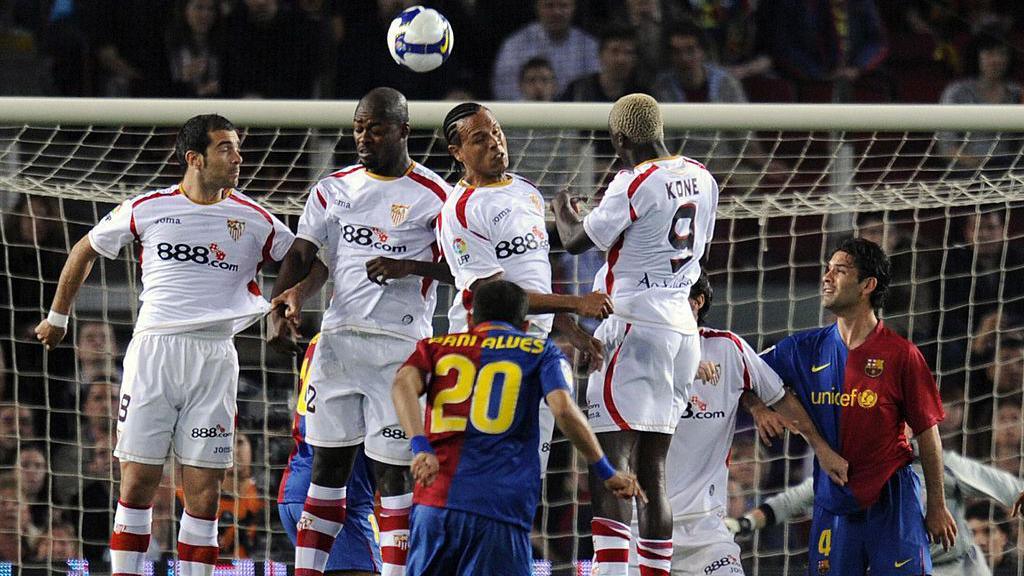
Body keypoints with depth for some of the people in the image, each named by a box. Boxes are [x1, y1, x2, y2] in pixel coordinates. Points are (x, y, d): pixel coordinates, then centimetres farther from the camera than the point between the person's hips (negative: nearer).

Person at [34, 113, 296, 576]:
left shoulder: (255, 220, 3)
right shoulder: (147, 209, 2)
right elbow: (85, 251, 16)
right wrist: (57, 317, 22)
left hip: (214, 358, 1)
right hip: (153, 348, -1)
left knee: (204, 491, 0)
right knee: (138, 481, -2)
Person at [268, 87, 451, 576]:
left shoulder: (433, 196, -2)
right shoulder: (333, 189, 11)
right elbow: (300, 256, 6)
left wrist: (409, 266, -19)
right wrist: (280, 306, -12)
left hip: (399, 347, -4)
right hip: (338, 338, 4)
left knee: (393, 470, -3)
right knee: (327, 464, 5)